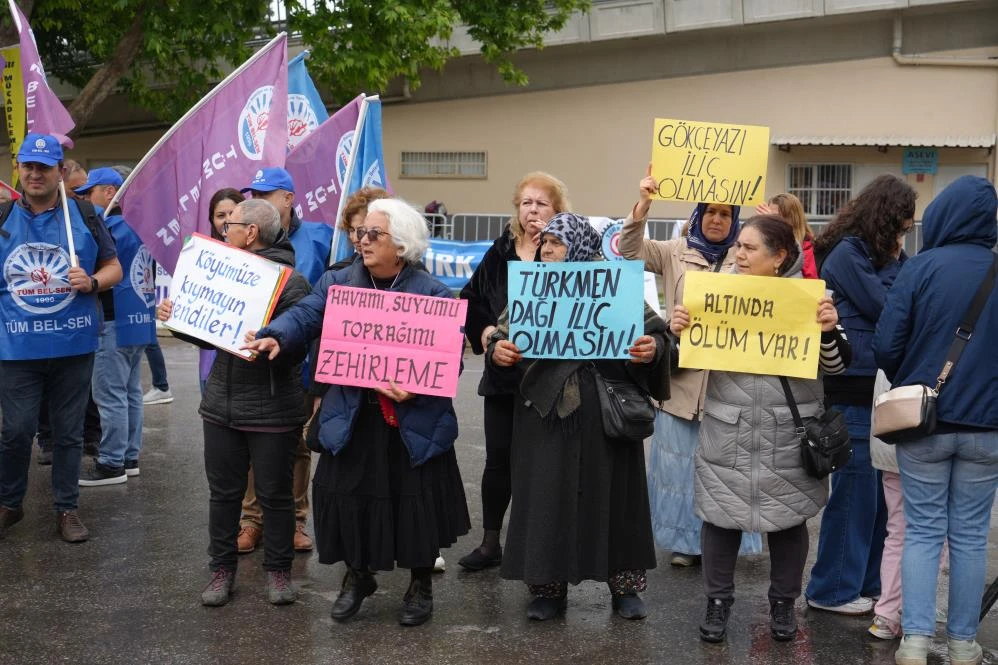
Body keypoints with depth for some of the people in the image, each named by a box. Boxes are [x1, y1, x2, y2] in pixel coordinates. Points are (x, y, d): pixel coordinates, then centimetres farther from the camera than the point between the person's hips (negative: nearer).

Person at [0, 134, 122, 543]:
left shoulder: (83, 216, 3)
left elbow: (114, 268, 9)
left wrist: (92, 282, -12)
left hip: (73, 345, 1)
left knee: (69, 431, 9)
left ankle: (66, 508, 20)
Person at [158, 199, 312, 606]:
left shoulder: (290, 282, -12)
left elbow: (296, 347, -17)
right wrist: (176, 317, 4)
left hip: (272, 410, -6)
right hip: (221, 401, 6)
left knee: (274, 495, 7)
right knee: (223, 492, 13)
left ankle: (278, 570, 23)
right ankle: (222, 569, 26)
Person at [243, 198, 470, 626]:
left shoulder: (433, 294, -5)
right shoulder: (338, 283, 6)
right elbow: (306, 315, -8)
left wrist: (417, 389, -26)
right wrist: (275, 336, -29)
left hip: (414, 422, -3)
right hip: (352, 418, 3)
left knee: (417, 501, 6)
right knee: (348, 496, 8)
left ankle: (421, 585, 28)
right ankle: (357, 575, 33)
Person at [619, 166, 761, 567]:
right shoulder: (675, 253, 6)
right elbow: (630, 250, -6)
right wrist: (643, 204, -21)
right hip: (682, 377, 0)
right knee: (681, 462, 6)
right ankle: (684, 541, 18)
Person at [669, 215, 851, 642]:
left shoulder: (811, 296, -4)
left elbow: (835, 365, -2)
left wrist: (829, 331, -21)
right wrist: (680, 333, -11)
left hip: (789, 433, -1)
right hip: (727, 431, 2)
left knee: (787, 518, 10)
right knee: (720, 514, 6)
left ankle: (783, 602, 28)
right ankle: (718, 600, 22)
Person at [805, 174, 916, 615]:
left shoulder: (875, 255, 18)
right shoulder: (846, 253, -10)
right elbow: (884, 307, -13)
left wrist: (894, 259, 1)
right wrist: (894, 262, -2)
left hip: (878, 388, 9)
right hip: (853, 389, -9)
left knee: (878, 491, 12)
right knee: (854, 491, -3)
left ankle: (868, 583, 22)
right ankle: (833, 590, 8)